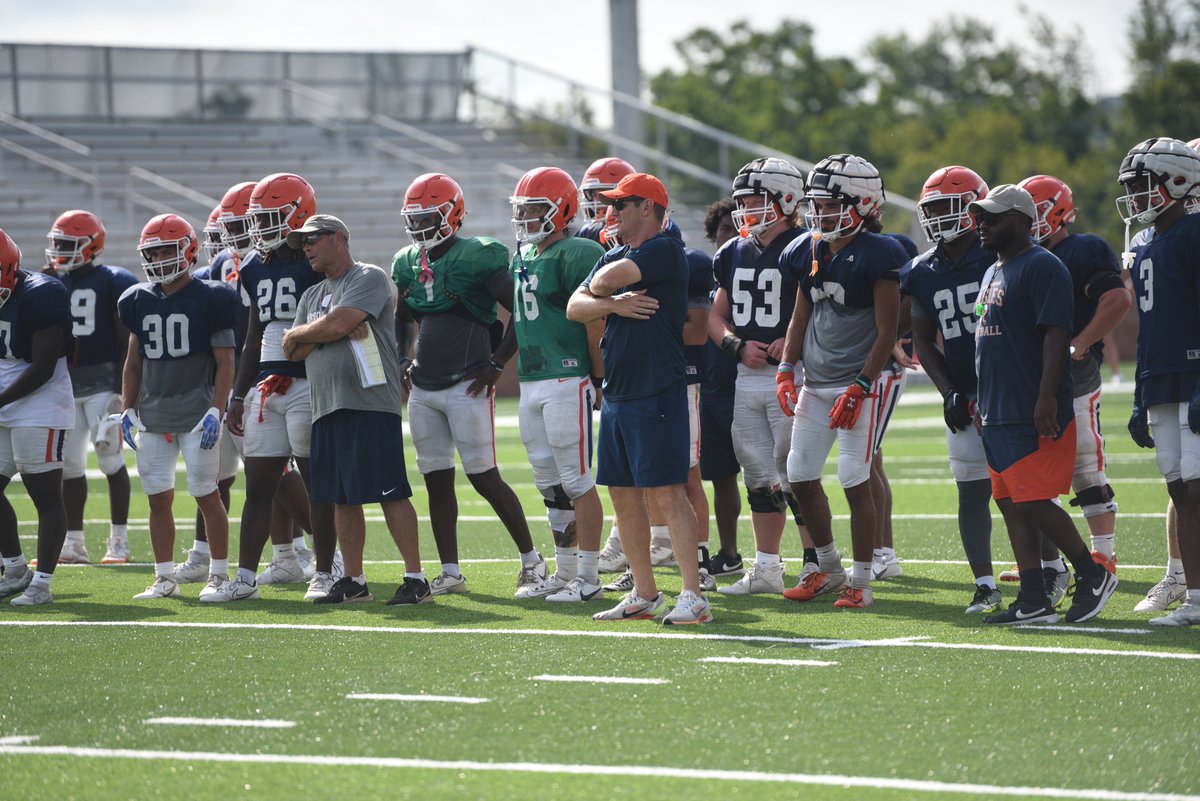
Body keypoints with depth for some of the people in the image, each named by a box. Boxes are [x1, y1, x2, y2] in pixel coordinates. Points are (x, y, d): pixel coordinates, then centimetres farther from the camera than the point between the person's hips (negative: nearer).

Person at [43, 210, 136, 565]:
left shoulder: (113, 282, -6)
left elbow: (127, 343, -8)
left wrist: (121, 391, -13)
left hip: (102, 382, -6)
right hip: (65, 384, 6)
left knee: (111, 458, -6)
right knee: (68, 464, 5)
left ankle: (119, 542, 1)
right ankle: (73, 543, 12)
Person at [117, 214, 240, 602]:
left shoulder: (210, 299, -6)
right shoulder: (139, 301, 10)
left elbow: (225, 362, -6)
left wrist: (215, 410, -13)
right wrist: (127, 409, 10)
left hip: (196, 413, -5)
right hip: (152, 416, 5)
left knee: (206, 494, -4)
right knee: (158, 497, 6)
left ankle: (219, 574, 5)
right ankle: (165, 577, 13)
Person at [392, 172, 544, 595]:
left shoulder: (476, 257, -11)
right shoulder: (408, 263, 11)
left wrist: (497, 365, -10)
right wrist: (402, 366, 16)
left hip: (466, 385, -7)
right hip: (423, 387, 7)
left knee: (484, 478, -6)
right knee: (436, 480, 7)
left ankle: (530, 557, 7)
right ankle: (450, 572, 13)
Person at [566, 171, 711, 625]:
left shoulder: (665, 252, -10)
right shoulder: (614, 257, 17)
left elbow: (608, 280, -21)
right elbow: (575, 308, 8)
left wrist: (600, 289, 3)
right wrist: (615, 304, -10)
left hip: (657, 392, -9)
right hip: (617, 392, 9)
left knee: (667, 492, -11)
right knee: (623, 493, 11)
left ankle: (693, 596, -11)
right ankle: (644, 595, 19)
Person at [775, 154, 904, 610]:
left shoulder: (875, 256, -12)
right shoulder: (808, 252, 8)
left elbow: (886, 331, -13)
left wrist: (859, 387, -18)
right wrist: (786, 371, 7)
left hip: (859, 384, -7)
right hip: (815, 382, 7)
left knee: (855, 480, -7)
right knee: (801, 475, 7)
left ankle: (860, 582, 1)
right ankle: (828, 568, 24)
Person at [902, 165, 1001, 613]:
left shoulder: (997, 259, -10)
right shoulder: (923, 273, 7)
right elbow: (924, 341, 12)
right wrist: (949, 392, 1)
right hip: (965, 401, 5)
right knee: (971, 492, 3)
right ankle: (985, 585, 8)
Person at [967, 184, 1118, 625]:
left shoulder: (1041, 267, -11)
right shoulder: (994, 273, 19)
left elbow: (1056, 334, -18)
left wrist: (1046, 398, -25)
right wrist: (984, 402, 23)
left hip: (1033, 415, -10)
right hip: (999, 414, 10)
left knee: (1033, 502, -11)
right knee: (1012, 506, 7)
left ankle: (1093, 575, 5)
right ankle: (1034, 601, 9)